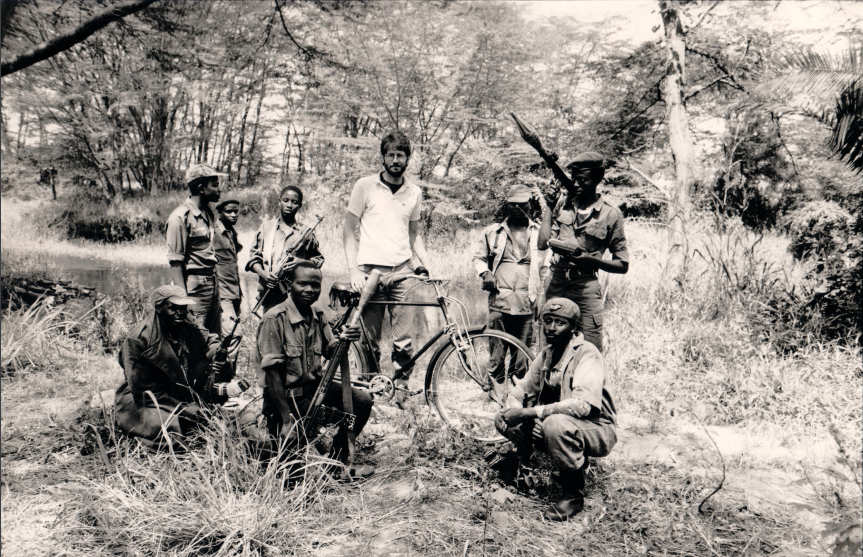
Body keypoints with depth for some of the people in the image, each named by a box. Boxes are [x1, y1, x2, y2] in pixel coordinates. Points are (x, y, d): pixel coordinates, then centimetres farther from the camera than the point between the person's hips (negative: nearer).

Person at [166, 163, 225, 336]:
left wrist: (216, 286, 13)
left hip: (212, 283, 8)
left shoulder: (209, 213, 14)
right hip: (194, 287, -8)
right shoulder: (181, 217, -11)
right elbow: (175, 262, -14)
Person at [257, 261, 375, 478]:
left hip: (316, 387, 6)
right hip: (287, 396, -6)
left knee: (362, 400, -12)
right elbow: (272, 373, -19)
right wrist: (287, 419, -21)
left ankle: (337, 460, 4)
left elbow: (331, 353, 5)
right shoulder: (275, 318, -18)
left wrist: (344, 340, -19)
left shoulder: (317, 315, 3)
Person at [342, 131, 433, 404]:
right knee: (370, 340, 2)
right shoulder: (365, 186, 2)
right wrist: (354, 271, -6)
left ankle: (400, 389, 12)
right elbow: (349, 231, 3)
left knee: (404, 340, -2)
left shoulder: (414, 193, 11)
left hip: (402, 271, 2)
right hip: (371, 270, -2)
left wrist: (425, 262, 6)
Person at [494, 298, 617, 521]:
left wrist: (531, 412, -34)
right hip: (561, 425, 8)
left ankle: (574, 495, -15)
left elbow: (583, 404, -33)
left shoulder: (586, 354, -19)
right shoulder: (547, 354, 6)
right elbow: (521, 389, 12)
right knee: (503, 420, -3)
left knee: (555, 423, -39)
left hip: (597, 432, -8)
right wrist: (515, 411, -12)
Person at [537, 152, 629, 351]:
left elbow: (623, 265, 0)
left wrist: (590, 259, -16)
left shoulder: (610, 215, -2)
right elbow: (543, 243, -2)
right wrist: (550, 206, 1)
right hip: (555, 284, 4)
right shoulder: (562, 203, 8)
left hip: (585, 289, -3)